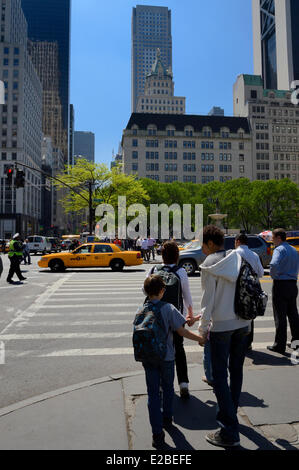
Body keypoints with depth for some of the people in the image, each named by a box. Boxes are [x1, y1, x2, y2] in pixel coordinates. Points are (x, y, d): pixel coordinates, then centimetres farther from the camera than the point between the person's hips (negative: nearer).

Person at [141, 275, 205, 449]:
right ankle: (167, 419, 41)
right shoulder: (169, 309, -16)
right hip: (166, 357, -1)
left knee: (153, 394, 8)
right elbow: (182, 331, -15)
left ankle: (157, 434, 9)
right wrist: (201, 338, -3)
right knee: (168, 389, 22)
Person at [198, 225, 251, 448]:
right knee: (236, 370, 19)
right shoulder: (238, 259, 3)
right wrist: (247, 316, 16)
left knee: (220, 376, 3)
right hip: (243, 323, 7)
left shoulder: (210, 265, -13)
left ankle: (230, 431, 6)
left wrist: (202, 330, -4)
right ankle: (230, 414, 36)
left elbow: (208, 300, -13)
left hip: (221, 325, -7)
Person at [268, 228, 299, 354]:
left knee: (280, 317, -2)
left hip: (280, 284, -8)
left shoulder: (279, 249, -14)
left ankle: (280, 345, 4)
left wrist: (273, 275, -14)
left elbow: (274, 264, -30)